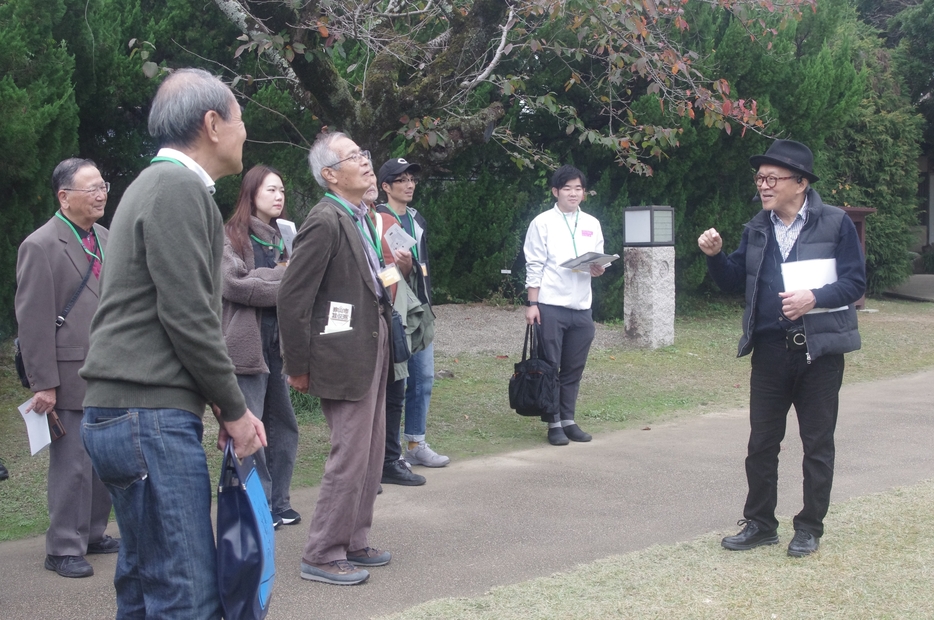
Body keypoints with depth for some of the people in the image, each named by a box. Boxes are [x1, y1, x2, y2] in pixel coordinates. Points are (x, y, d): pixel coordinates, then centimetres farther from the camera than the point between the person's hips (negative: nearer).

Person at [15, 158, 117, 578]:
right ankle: (64, 549, 11)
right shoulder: (41, 246, -11)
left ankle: (93, 535, 27)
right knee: (72, 464, -1)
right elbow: (32, 320, -13)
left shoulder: (105, 239, 11)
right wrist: (43, 383, -15)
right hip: (70, 378, -7)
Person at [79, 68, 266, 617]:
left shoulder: (159, 184, 20)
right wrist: (234, 408, -6)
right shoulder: (179, 188, -11)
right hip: (151, 416, -10)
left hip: (124, 413, 10)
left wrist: (220, 401, 14)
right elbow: (187, 318, -16)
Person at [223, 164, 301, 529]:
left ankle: (278, 504, 17)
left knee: (283, 426, 8)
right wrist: (284, 280, -8)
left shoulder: (280, 239, 20)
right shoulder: (232, 237, -2)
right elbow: (233, 283, -15)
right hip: (247, 345, -7)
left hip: (278, 343, 7)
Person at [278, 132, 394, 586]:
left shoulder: (360, 218, 11)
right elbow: (292, 297, -18)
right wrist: (298, 366, -14)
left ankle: (352, 544, 27)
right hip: (345, 357, -9)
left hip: (373, 351, 9)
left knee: (371, 454, 15)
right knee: (349, 457, -4)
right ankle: (322, 557, 7)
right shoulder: (326, 222, -17)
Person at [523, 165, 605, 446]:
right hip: (550, 305, -4)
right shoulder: (543, 222, -1)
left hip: (582, 306, 4)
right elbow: (534, 266, -4)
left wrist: (598, 270, -9)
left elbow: (598, 262, 15)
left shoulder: (592, 224, 12)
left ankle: (568, 419, 18)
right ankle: (553, 423, 8)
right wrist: (532, 304, -9)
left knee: (574, 368, 8)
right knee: (550, 367, 1)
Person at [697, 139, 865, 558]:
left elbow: (855, 282, -8)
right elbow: (735, 283, 10)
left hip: (819, 350, -4)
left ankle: (809, 528, 17)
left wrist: (814, 297, -23)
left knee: (817, 444, 6)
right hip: (770, 350, 4)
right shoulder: (757, 229, 9)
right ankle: (760, 524, 19)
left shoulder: (835, 224, -5)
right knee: (761, 443, 8)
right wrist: (715, 255, -8)